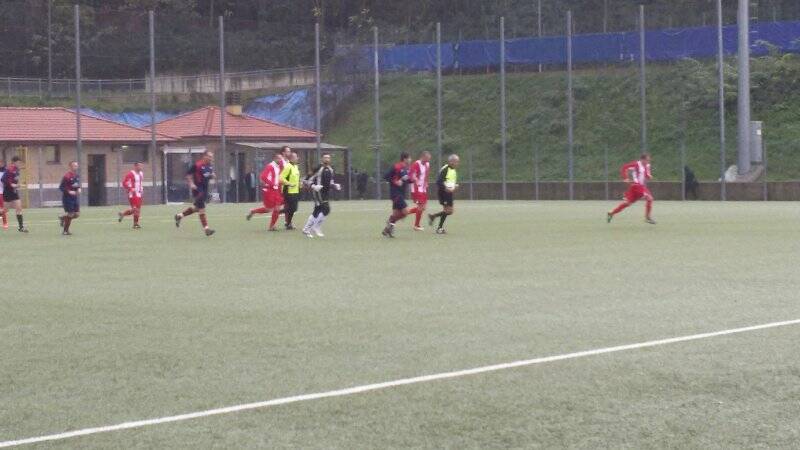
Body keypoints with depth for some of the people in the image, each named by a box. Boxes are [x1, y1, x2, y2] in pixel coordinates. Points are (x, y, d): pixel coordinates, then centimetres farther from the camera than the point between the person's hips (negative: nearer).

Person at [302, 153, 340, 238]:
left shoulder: (330, 170, 13)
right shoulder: (319, 169, -12)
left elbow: (331, 182, 26)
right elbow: (308, 180, -10)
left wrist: (336, 186, 8)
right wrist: (313, 186, -25)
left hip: (326, 193, 8)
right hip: (318, 192, -8)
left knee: (317, 212, 11)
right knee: (326, 209, -18)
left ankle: (306, 229, 20)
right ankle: (316, 227, -7)